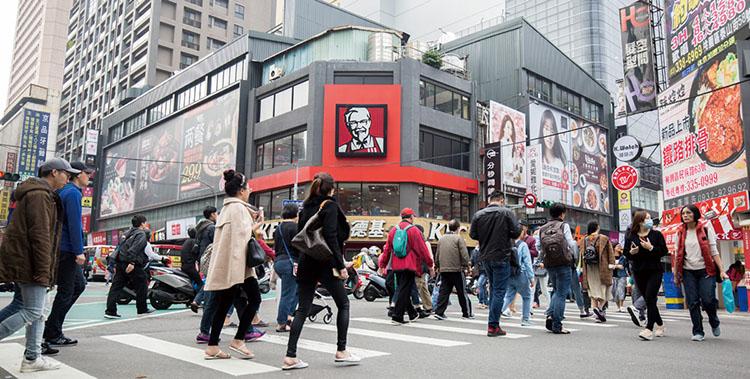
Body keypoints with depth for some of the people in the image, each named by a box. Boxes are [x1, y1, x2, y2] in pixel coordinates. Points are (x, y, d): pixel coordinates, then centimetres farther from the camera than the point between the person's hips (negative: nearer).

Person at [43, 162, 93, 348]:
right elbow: (74, 224, -20)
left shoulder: (64, 191, 18)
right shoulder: (73, 193, -13)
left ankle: (52, 327, 18)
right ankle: (53, 335, 6)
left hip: (63, 250, 10)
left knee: (79, 285, 16)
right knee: (66, 292, -2)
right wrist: (79, 252, -20)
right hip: (67, 250, -10)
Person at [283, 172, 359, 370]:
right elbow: (331, 237, -16)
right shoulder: (330, 206, -8)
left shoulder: (306, 207, 12)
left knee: (303, 309, 7)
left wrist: (302, 261, 18)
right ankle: (341, 352, 13)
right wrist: (341, 265, -14)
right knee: (343, 304, 10)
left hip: (306, 263, 6)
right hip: (326, 263, -6)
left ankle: (290, 356, 4)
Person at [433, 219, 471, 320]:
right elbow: (464, 254, -12)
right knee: (462, 292, 6)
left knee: (444, 291, 6)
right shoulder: (459, 238, -7)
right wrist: (465, 265, 0)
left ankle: (439, 312, -2)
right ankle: (466, 313, 14)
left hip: (443, 270, 5)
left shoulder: (441, 239, 11)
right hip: (456, 269, -5)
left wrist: (437, 266, 24)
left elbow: (437, 255, 15)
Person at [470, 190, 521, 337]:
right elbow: (516, 232, -11)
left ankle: (493, 322, 23)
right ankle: (493, 326, -2)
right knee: (499, 291, 0)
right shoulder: (507, 212, -9)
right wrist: (505, 234, 9)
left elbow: (472, 234, 4)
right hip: (501, 256, -5)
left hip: (485, 257, 5)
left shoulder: (478, 215, 1)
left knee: (493, 289, 19)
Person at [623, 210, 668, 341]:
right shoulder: (631, 236, 5)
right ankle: (660, 325, 27)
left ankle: (649, 329, -12)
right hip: (639, 272, 3)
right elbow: (626, 253, 9)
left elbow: (664, 251, -5)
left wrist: (651, 248, -18)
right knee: (649, 301, 9)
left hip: (654, 271, -3)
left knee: (650, 299, -12)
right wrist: (631, 252, -12)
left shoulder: (656, 234, 1)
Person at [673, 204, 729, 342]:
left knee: (708, 300, -8)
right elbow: (678, 255, 10)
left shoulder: (706, 228, 0)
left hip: (706, 270, -2)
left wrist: (722, 270, -9)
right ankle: (698, 332, 10)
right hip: (688, 272, 2)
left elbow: (714, 251, -2)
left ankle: (714, 323, 23)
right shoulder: (680, 232, 6)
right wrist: (676, 275, 11)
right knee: (693, 302, -1)